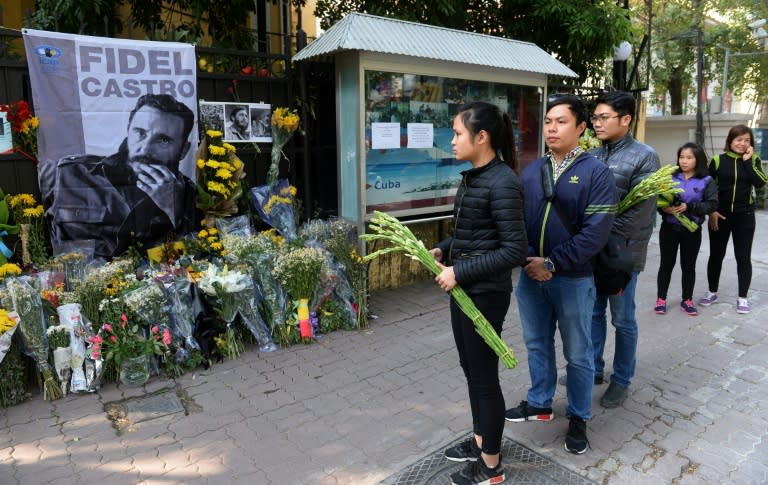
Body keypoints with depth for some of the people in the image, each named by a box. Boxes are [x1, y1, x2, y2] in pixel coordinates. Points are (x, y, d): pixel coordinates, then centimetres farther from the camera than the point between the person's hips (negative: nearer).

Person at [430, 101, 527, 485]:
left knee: (485, 376, 7)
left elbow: (514, 250, -22)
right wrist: (443, 250, 2)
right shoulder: (472, 177, 8)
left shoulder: (502, 182, -19)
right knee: (471, 369, 21)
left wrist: (459, 273, -21)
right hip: (463, 289, 9)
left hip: (486, 294, -9)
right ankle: (479, 441, 42)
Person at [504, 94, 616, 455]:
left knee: (577, 354, 11)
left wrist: (552, 263, -19)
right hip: (531, 276, 5)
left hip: (573, 279, -4)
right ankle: (539, 404, 38)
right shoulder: (531, 172, 6)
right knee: (537, 344, 18)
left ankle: (578, 418, 30)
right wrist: (528, 259, -13)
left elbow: (596, 232, -16)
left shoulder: (596, 173, -8)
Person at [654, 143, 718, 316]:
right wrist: (665, 208, -24)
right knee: (666, 264, 8)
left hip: (692, 230, 0)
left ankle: (687, 300, 24)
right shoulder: (671, 177, 0)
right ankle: (661, 299, 20)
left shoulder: (706, 181, -3)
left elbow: (712, 204, -10)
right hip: (669, 228, 0)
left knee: (688, 266, 11)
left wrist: (688, 207, -22)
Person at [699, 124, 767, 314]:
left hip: (744, 216, 0)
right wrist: (711, 211, -8)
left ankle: (742, 297, 15)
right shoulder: (718, 160, -1)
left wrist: (747, 160, -14)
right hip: (720, 215, 0)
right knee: (716, 255, 10)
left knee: (743, 257, 5)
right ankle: (712, 292, 24)